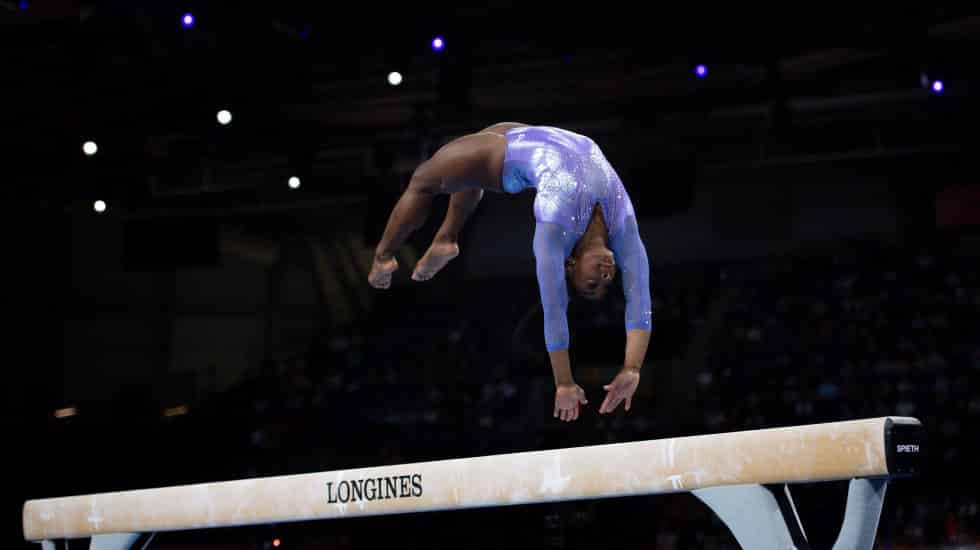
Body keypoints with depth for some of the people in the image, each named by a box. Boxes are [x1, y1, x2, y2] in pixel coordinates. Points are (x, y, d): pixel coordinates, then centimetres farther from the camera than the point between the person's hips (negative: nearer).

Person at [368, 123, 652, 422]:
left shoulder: (622, 224, -29)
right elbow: (553, 311, -39)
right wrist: (564, 385, -39)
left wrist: (632, 371, -39)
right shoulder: (559, 227, -40)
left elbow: (640, 302, -32)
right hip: (508, 153, -3)